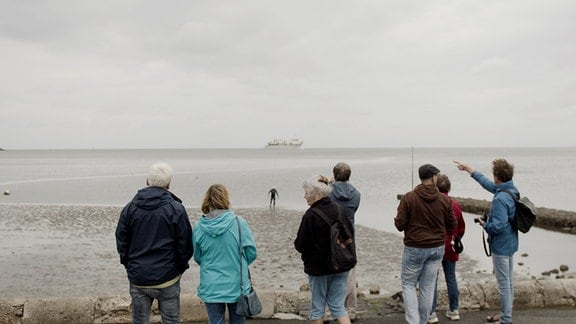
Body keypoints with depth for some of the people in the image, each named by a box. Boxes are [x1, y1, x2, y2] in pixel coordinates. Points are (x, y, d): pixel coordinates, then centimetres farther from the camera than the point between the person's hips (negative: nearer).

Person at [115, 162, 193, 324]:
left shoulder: (130, 208, 1)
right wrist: (181, 268, 9)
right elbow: (185, 244, -6)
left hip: (138, 279, 3)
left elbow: (121, 242, 6)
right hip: (167, 279, -3)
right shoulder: (176, 209, -9)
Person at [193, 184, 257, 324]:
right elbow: (251, 253, -5)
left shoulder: (199, 226, -6)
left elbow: (197, 257, 5)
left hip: (210, 288, 1)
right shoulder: (239, 222, -12)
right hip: (236, 286, -1)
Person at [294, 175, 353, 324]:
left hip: (318, 267, -5)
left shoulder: (311, 215, -19)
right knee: (337, 305, 13)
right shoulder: (341, 211, 0)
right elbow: (350, 237, 9)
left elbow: (300, 245, -16)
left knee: (317, 306, 11)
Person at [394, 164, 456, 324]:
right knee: (428, 287, 12)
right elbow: (452, 226, 5)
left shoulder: (408, 198, -12)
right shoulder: (444, 200, -4)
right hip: (437, 249, 3)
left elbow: (399, 225, -12)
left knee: (408, 284, 11)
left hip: (414, 249, -2)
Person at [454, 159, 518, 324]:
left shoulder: (500, 199, -27)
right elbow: (487, 183, 17)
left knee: (504, 284, 2)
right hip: (511, 243, 9)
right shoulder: (512, 190, 2)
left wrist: (484, 224, -8)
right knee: (508, 282, 18)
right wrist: (469, 169, 23)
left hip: (501, 247, -9)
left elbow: (497, 226, -29)